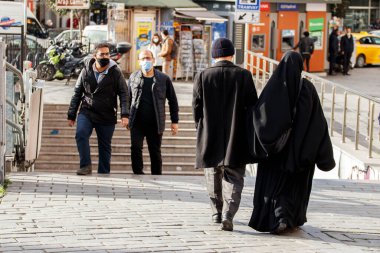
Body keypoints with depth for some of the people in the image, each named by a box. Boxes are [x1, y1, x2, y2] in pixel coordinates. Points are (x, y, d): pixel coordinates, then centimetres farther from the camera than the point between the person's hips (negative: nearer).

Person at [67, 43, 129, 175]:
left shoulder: (115, 72, -2)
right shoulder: (86, 71, 3)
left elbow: (123, 94, -4)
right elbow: (77, 94, 10)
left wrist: (125, 115, -16)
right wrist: (71, 115, 9)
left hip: (107, 116, 0)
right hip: (86, 112, 1)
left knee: (105, 147, 7)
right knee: (81, 134, -24)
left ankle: (103, 173, 18)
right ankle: (86, 166, -16)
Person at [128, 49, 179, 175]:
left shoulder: (163, 79, 0)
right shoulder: (134, 77, 6)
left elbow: (172, 101, 6)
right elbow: (128, 98, 15)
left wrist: (174, 121, 4)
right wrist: (126, 117, 13)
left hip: (155, 124, -1)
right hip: (137, 123, 1)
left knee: (155, 152, 7)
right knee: (135, 148, -12)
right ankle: (138, 174, 0)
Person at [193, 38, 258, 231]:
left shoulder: (202, 77, -5)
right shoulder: (244, 76, -6)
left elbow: (196, 108, -1)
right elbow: (252, 105, -3)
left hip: (210, 137, 1)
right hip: (236, 137, -1)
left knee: (213, 175, 18)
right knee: (233, 177, 3)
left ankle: (217, 212, 29)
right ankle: (228, 214, -14)